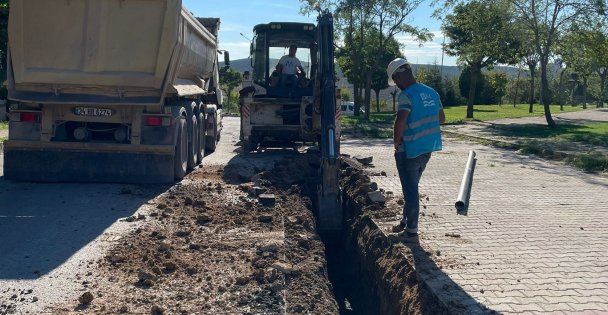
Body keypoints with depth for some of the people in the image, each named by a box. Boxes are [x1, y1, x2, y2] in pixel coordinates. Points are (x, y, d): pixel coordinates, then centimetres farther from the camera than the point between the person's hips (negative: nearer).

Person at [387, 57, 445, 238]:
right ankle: (406, 221, 33)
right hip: (427, 148, 8)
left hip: (409, 150, -8)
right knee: (412, 186, 21)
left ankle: (411, 229, 13)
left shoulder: (407, 95, -18)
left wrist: (396, 142, -14)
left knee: (410, 189, 4)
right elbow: (441, 118, 17)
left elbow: (400, 122, -30)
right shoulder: (431, 92, 7)